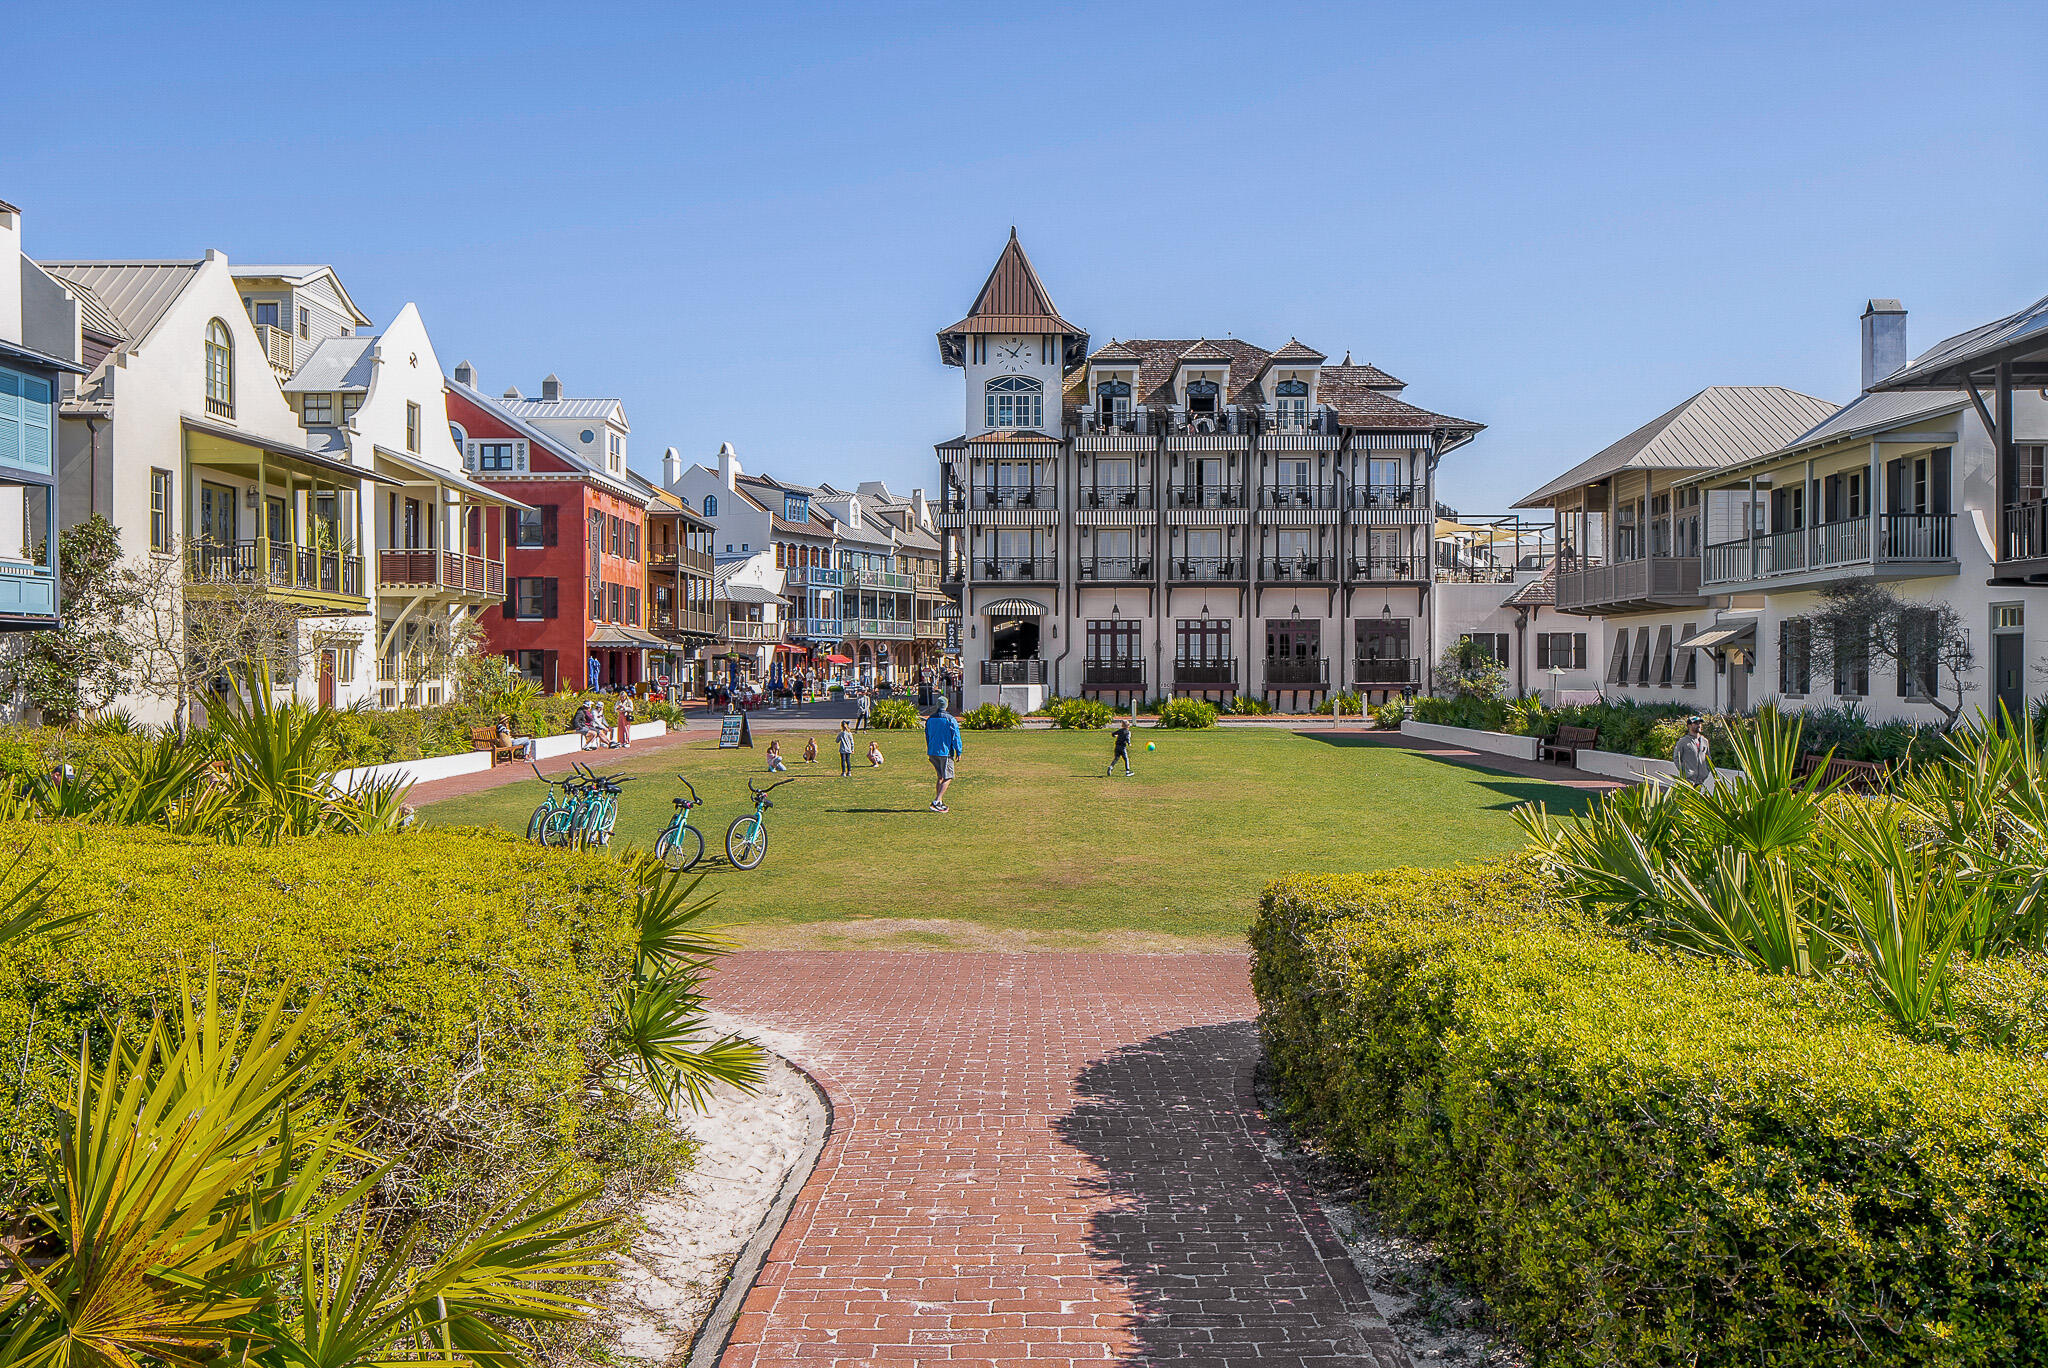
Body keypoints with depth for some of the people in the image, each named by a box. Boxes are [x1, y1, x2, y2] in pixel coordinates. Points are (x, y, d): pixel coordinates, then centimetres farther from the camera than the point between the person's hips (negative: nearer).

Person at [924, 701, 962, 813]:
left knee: (940, 777, 18)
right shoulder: (950, 719, -10)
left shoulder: (929, 719, 8)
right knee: (947, 778, 0)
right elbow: (956, 737, -9)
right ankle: (936, 802, -12)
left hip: (932, 752, 6)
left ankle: (940, 802, 17)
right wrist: (958, 752, -1)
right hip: (946, 752, -6)